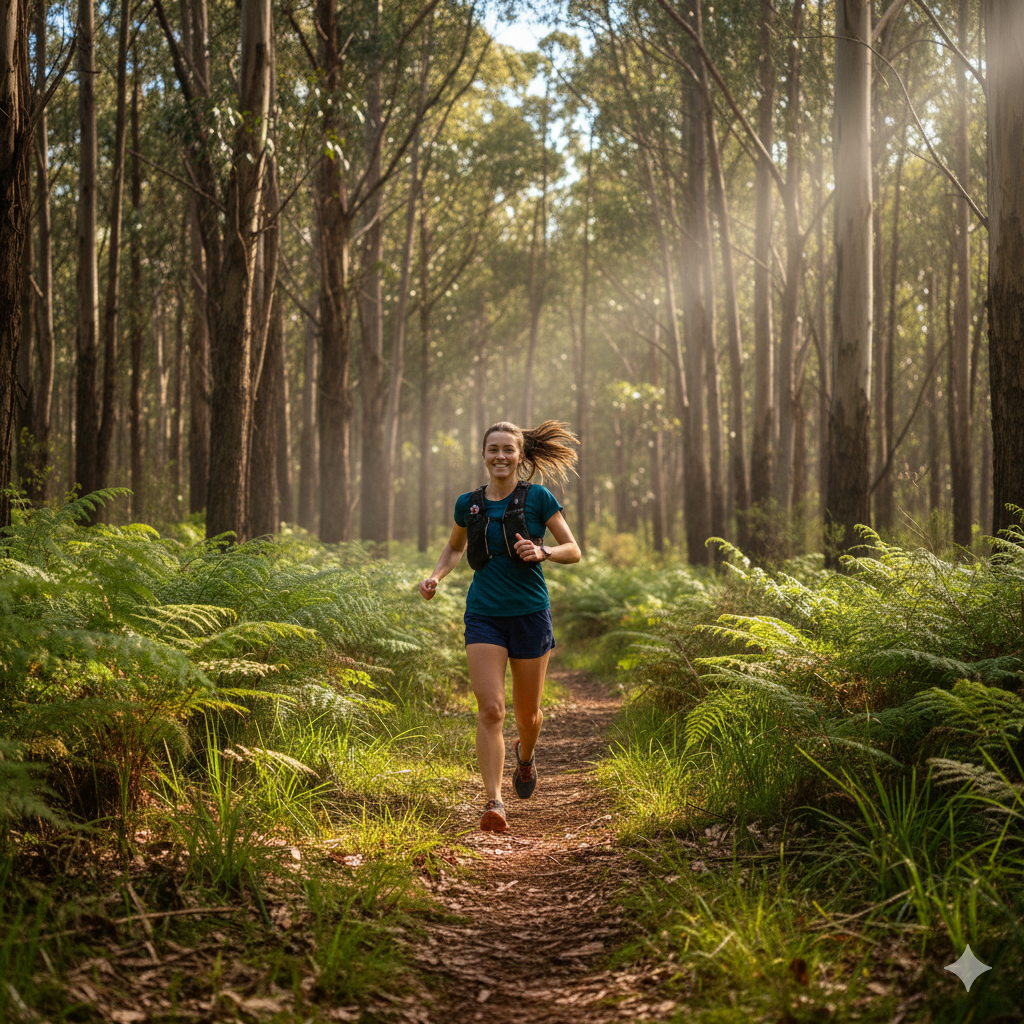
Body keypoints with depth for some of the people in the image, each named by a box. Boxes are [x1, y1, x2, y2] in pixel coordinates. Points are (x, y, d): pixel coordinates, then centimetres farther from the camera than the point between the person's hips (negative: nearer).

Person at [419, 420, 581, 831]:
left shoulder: (538, 498, -3)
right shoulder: (468, 504, 5)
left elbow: (573, 551, 0)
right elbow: (454, 548, 23)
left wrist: (542, 552, -20)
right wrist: (435, 576, 4)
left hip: (529, 614, -1)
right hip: (484, 616, 1)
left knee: (527, 713, 12)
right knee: (490, 709, -14)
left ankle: (525, 754, 47)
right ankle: (493, 802, -15)